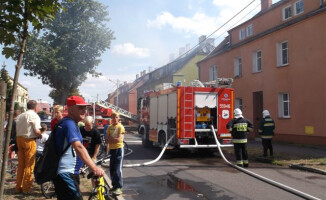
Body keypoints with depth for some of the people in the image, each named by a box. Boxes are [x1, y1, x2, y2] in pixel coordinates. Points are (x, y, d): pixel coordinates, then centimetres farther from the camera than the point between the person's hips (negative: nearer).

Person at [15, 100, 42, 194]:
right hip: (29, 140, -7)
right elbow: (37, 131, -17)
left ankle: (18, 187, 23)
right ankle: (26, 188, 6)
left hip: (19, 139, 7)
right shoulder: (34, 115, -10)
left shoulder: (20, 116, 14)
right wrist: (42, 135, 1)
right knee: (29, 165, 1)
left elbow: (16, 129, 12)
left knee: (21, 164, 16)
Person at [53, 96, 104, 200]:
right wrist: (94, 167, -40)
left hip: (67, 173, 11)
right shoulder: (69, 123, -17)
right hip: (66, 174, -11)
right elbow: (78, 147, -32)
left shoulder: (70, 123, 16)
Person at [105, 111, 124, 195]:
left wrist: (110, 139, -6)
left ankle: (119, 187, -1)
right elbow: (106, 139, 4)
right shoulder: (109, 127, 10)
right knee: (111, 169, 10)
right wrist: (113, 139, -13)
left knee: (117, 169, -6)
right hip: (111, 149, 6)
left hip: (119, 149, -6)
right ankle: (114, 185, 23)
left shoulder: (120, 127, -7)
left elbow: (119, 139, -16)